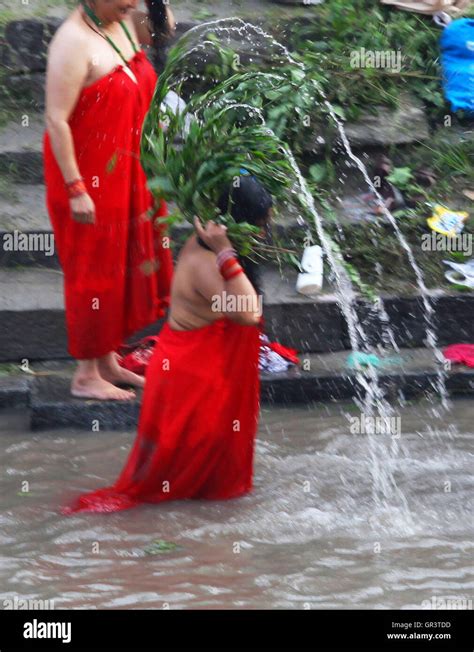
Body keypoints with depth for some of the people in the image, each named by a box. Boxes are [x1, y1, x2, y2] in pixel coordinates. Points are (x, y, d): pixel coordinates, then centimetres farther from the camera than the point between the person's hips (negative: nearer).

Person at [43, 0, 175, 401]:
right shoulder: (74, 42, -24)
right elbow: (56, 120, -25)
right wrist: (76, 189, -25)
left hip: (126, 172, 8)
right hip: (88, 173, -8)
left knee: (122, 264, 16)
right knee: (94, 268, 1)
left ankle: (108, 362, 30)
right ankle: (86, 375, 13)